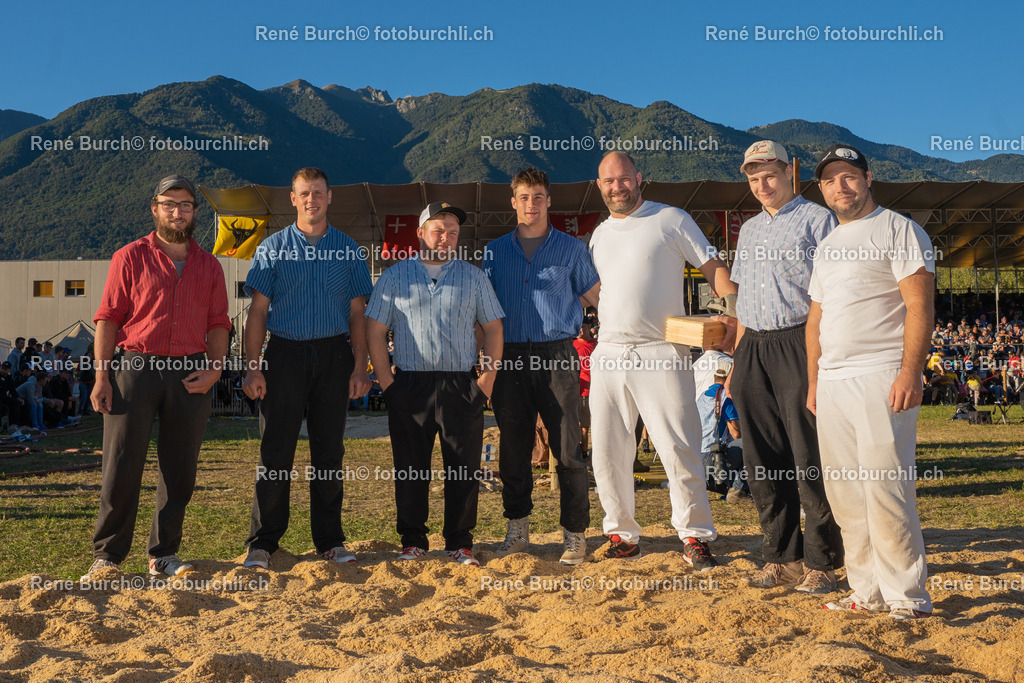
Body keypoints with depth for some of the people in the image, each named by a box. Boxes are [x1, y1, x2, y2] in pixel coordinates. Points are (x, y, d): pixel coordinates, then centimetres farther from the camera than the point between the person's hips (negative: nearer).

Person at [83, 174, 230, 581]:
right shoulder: (130, 257, 6)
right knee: (122, 465, -3)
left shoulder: (209, 267, 15)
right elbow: (108, 318, 1)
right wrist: (101, 376, -7)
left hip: (190, 375, 3)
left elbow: (218, 324, 13)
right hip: (136, 367, -3)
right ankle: (108, 554, 9)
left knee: (179, 469, 6)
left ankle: (164, 554, 17)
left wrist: (214, 368, -3)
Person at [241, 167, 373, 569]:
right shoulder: (271, 249, 6)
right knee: (276, 451, -1)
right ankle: (263, 542, 9)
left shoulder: (348, 250, 9)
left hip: (333, 356, 1)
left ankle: (330, 540, 16)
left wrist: (360, 367, 0)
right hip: (285, 355, -1)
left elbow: (357, 312, 8)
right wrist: (253, 368, -6)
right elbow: (258, 311, 2)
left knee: (329, 451, 6)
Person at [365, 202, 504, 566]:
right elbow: (374, 332, 7)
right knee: (410, 468, 4)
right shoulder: (394, 277, 9)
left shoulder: (474, 277, 12)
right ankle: (413, 541, 17)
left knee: (464, 468, 1)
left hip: (462, 386, 1)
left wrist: (488, 379, 1)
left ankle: (460, 543, 13)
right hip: (409, 388, 0)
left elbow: (493, 329, 11)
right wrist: (387, 382, -2)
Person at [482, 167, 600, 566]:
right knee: (512, 450, 6)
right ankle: (517, 530, 19)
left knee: (567, 450, -4)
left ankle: (574, 535, 5)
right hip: (510, 357, 2)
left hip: (556, 355, -2)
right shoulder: (494, 252, 15)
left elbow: (597, 296, 11)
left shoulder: (570, 249, 10)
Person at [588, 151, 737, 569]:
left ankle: (695, 537, 8)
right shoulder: (599, 236, 19)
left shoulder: (672, 220, 4)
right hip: (609, 355, 5)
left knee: (680, 450, -5)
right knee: (608, 453, 6)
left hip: (661, 354, -5)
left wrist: (734, 313, -15)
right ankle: (622, 535, 19)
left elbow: (713, 268, 0)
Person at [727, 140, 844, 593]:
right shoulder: (749, 229, 21)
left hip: (800, 345, -6)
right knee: (763, 462, 7)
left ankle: (821, 563, 6)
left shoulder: (817, 220, 1)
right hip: (752, 349, 7)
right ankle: (781, 558, 17)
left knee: (809, 460, -5)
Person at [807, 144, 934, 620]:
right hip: (832, 382, 8)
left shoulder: (897, 230, -1)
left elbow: (920, 304, -10)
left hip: (881, 378, -7)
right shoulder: (826, 246, 21)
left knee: (886, 490, -10)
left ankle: (908, 596, 2)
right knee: (844, 493, 7)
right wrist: (813, 383, 18)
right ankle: (867, 593, 16)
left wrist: (910, 371, -20)